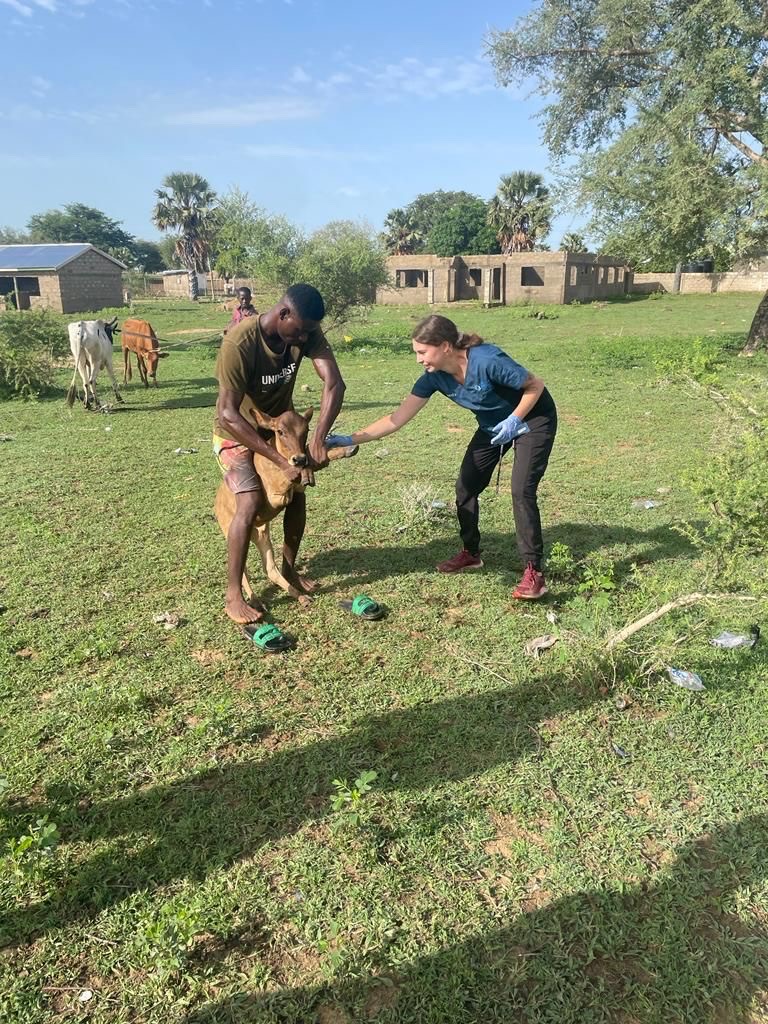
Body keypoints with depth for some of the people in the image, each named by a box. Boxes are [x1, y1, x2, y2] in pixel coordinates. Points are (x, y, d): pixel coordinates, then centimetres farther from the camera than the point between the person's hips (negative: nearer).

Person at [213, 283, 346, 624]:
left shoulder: (306, 331, -20)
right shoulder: (239, 342, -35)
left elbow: (334, 383, -27)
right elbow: (229, 414, -36)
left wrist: (318, 438, -41)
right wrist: (281, 461, -38)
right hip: (237, 431, -5)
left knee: (297, 494, 3)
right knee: (250, 503, -20)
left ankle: (289, 569, 25)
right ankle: (233, 595, -10)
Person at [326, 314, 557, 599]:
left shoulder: (487, 361, -35)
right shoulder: (434, 377, -17)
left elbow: (536, 386, -20)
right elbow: (397, 418, -18)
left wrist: (514, 420, -28)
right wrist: (350, 439, -24)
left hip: (533, 419, -7)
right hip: (493, 426, 7)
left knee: (522, 490, -17)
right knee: (465, 487, 3)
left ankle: (533, 571, -9)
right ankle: (471, 553, 22)